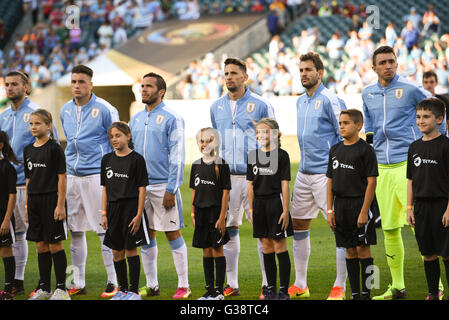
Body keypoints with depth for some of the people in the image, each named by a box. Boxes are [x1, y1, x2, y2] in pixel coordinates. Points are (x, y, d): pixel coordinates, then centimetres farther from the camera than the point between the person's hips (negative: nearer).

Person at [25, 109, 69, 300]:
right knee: (40, 246, 9)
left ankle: (61, 289, 2)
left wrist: (60, 205, -15)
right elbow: (29, 179, 16)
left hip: (51, 199, -6)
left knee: (54, 245, -3)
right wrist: (27, 206, 13)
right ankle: (44, 288, 16)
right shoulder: (28, 150, 11)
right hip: (34, 200, 6)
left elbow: (62, 178, -9)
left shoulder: (54, 149, -7)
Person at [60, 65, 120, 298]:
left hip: (96, 174, -6)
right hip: (72, 175, 6)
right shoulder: (65, 110, 13)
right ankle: (78, 283, 13)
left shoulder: (104, 109, -5)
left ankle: (113, 281, -1)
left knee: (104, 229, -6)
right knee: (75, 230, 7)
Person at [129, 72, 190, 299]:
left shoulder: (171, 118, -5)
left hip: (163, 185, -6)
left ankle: (183, 286, 2)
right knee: (146, 236, 8)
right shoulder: (136, 119, 14)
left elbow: (177, 156, -9)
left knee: (173, 234, -3)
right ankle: (151, 285, 16)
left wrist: (171, 189, -15)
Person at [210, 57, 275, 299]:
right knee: (228, 229, 5)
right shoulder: (216, 107, 13)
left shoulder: (260, 106, 0)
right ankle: (231, 284, 12)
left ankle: (268, 284, -1)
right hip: (227, 177, 4)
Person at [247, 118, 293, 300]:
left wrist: (286, 210, -11)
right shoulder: (253, 156, 9)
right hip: (259, 204, 5)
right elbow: (251, 185, 12)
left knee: (280, 247, -3)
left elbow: (285, 184, -7)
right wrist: (251, 209, 9)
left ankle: (284, 290, 1)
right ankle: (271, 289, 14)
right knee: (266, 249, 8)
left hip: (276, 202, -5)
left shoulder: (281, 155, -5)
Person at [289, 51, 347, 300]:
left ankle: (340, 287, -2)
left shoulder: (330, 101, -9)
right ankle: (300, 285, 19)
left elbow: (346, 136, -10)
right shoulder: (300, 102, 15)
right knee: (298, 226, 10)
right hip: (304, 174, 9)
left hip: (326, 174, -9)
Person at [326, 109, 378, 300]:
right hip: (340, 205, 6)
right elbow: (330, 181, 14)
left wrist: (364, 211, -16)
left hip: (359, 204, -5)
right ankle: (355, 294, 13)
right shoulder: (335, 150, 11)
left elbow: (371, 182, -10)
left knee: (363, 249, -3)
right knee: (350, 251, 9)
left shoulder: (365, 150, -7)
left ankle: (366, 293, 2)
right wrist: (330, 210, 7)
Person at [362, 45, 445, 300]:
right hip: (382, 166, 5)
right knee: (389, 229, 6)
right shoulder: (367, 94, 12)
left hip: (409, 162, -5)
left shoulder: (411, 89, -4)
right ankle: (397, 287, 15)